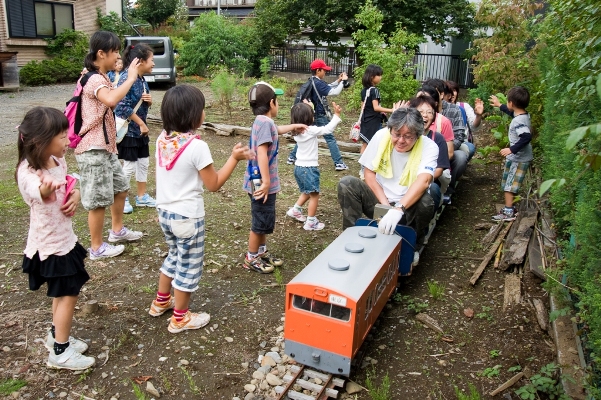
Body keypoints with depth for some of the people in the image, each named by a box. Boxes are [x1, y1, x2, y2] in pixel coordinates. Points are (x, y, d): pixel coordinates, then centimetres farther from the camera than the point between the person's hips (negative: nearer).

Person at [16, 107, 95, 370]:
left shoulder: (57, 162, -2)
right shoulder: (28, 171, -27)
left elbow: (67, 188, 13)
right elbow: (36, 193, -48)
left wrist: (76, 195, -9)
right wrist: (45, 190, -71)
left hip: (63, 238, 8)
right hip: (50, 244, -8)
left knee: (63, 292, 21)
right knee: (68, 294, 0)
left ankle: (57, 335, 40)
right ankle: (60, 352, 15)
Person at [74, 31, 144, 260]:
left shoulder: (101, 78, 15)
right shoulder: (95, 80, -18)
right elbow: (112, 100, -39)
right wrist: (131, 78, -29)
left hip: (106, 146, 10)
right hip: (93, 149, -10)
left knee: (120, 188, 20)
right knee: (99, 200, 0)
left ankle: (117, 230, 37)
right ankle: (97, 248, 13)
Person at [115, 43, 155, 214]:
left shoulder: (142, 79, 6)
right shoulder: (127, 78, -19)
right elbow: (123, 106, -23)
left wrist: (149, 100, -6)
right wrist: (141, 123, -19)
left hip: (140, 128, 8)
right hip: (128, 128, -8)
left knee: (144, 162, 14)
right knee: (129, 165, 1)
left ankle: (142, 196, 27)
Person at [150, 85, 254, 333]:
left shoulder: (162, 140, -1)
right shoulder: (197, 146, -22)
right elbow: (214, 184, -14)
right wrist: (234, 158, -10)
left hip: (165, 211, 7)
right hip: (187, 216, -7)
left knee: (175, 256, 28)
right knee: (189, 265, 11)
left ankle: (161, 301, 44)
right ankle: (180, 318, 25)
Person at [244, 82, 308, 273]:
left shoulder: (263, 121, 11)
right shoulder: (264, 122, -20)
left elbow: (276, 130, 36)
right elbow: (262, 153, -28)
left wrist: (294, 126, 51)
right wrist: (266, 181, -30)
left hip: (265, 182, 10)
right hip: (261, 182, -10)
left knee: (265, 221, 22)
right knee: (261, 222, 4)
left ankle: (262, 252, 37)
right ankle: (251, 259, 20)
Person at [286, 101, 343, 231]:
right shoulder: (311, 130, -17)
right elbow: (329, 128, -18)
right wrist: (337, 114, -13)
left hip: (299, 167, 9)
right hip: (309, 168, -9)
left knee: (306, 192, 27)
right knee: (314, 195, 1)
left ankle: (295, 210, 31)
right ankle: (311, 222, 5)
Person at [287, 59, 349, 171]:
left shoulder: (311, 82, 9)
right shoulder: (318, 83, -19)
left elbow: (327, 88, 20)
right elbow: (335, 92, -22)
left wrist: (338, 81, 11)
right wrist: (343, 81, -10)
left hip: (311, 115, 9)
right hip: (320, 116, -9)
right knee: (330, 138, -4)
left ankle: (292, 157, 20)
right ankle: (339, 163, -3)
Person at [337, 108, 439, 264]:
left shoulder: (429, 147, -17)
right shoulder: (381, 136, -10)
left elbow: (423, 181, -33)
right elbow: (369, 173, -6)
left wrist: (398, 209, -47)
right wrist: (384, 204, -18)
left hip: (408, 206, -1)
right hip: (378, 200, 2)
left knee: (426, 203, -34)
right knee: (346, 184, -20)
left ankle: (413, 248, -3)